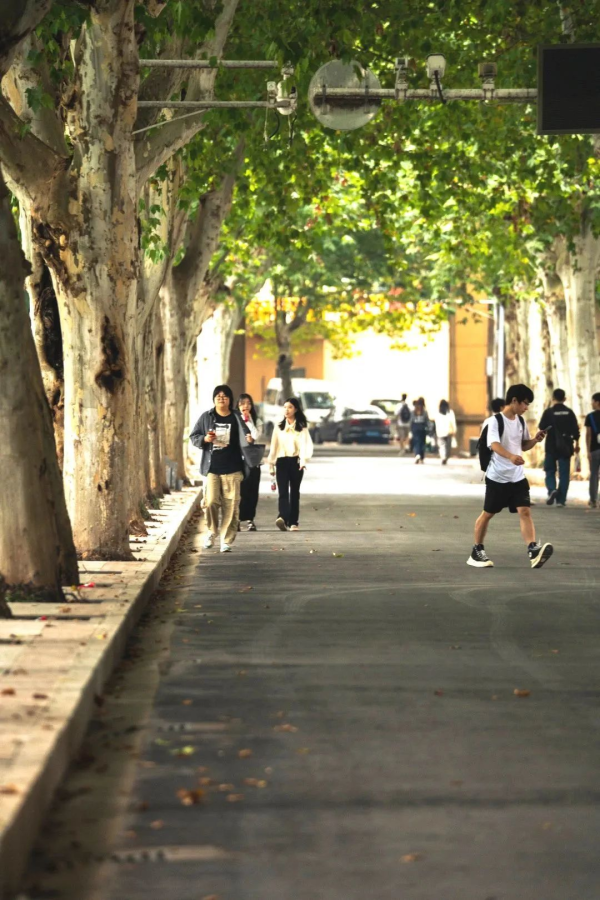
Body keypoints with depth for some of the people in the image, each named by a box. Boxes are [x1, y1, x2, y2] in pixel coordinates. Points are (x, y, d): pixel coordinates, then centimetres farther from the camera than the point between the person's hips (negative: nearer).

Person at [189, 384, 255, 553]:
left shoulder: (236, 418, 5)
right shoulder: (206, 417, 7)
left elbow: (244, 438, 3)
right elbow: (193, 437, 11)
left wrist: (250, 440, -21)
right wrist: (204, 439, -10)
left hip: (232, 469, 0)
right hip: (211, 469, 0)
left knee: (231, 506, -2)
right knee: (211, 501, -10)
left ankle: (226, 540, 7)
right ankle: (212, 531, 17)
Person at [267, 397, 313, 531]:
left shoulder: (302, 427, 3)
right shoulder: (279, 427, 12)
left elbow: (306, 444, -10)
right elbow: (274, 446, 13)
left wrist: (304, 460, -26)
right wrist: (271, 464, 11)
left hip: (296, 462, -1)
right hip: (282, 461, 1)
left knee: (295, 492, 6)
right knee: (283, 491, -14)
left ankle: (293, 522, 11)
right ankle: (283, 518, -32)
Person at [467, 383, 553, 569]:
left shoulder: (521, 421, 8)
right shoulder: (495, 421, -14)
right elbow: (494, 445, -30)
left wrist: (535, 440, 0)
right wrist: (511, 456, -48)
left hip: (518, 477, 5)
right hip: (497, 477, -5)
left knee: (525, 511, -10)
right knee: (488, 514, 7)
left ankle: (533, 551, -22)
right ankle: (477, 552, 20)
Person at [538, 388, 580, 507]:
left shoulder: (548, 412, -7)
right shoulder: (569, 412, 0)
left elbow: (542, 427, -5)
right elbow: (575, 430, 1)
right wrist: (576, 444, 12)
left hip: (551, 446, -1)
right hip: (566, 447, 1)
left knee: (550, 471, 11)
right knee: (564, 473, 6)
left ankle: (552, 490, -16)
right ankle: (561, 499, 1)